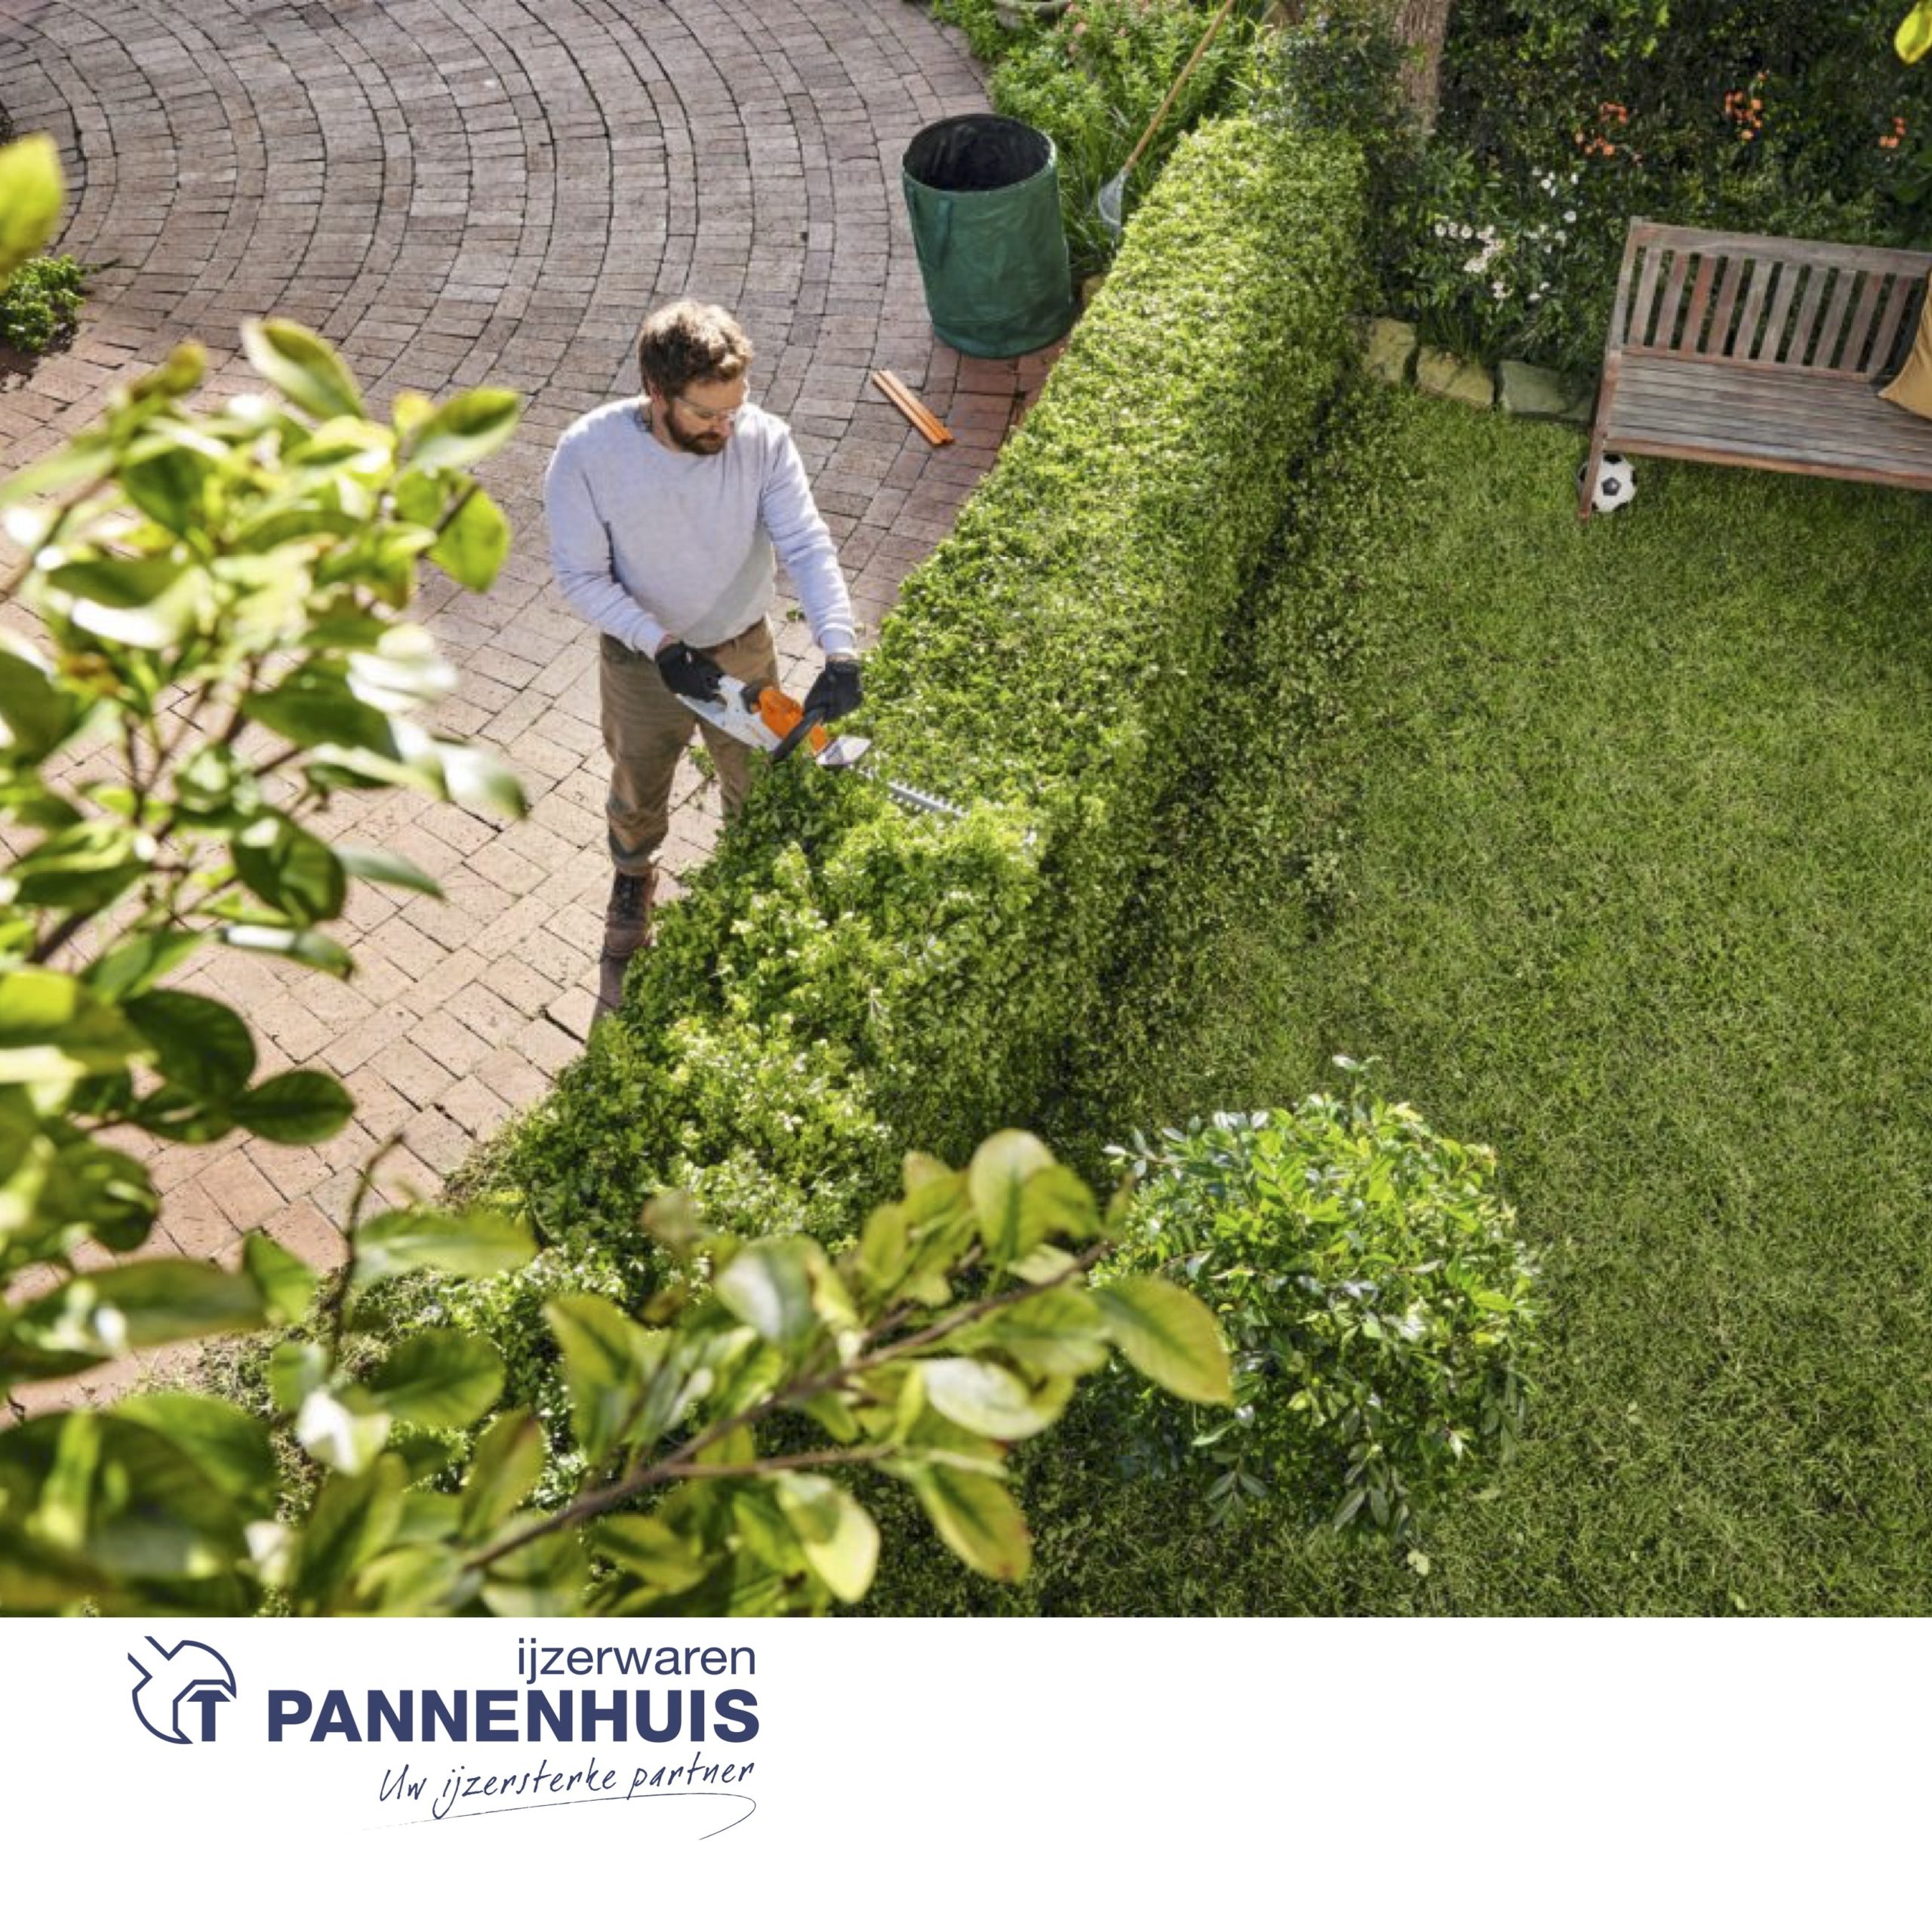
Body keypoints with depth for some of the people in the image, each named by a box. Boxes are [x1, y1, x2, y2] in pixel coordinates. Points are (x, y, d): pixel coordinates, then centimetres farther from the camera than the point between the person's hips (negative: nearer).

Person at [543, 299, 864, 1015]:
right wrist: (662, 645, -28)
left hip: (743, 651, 1)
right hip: (642, 662, -1)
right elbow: (581, 576, -19)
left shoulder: (763, 439, -23)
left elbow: (807, 547, -25)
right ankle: (632, 885, 56)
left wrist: (840, 652, -39)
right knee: (637, 793, 24)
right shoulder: (588, 454, -27)